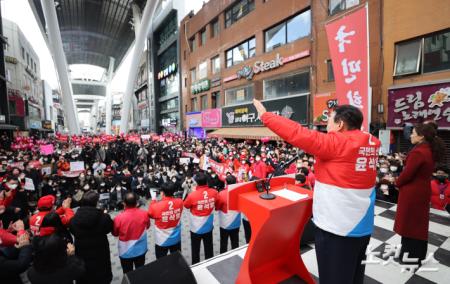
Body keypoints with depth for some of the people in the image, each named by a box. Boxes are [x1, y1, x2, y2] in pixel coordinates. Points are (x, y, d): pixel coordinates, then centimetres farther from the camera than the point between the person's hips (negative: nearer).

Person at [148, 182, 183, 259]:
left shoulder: (156, 206, -25)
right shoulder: (180, 202, -17)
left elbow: (150, 214, -2)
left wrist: (153, 200, 4)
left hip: (162, 240, -3)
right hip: (176, 239, 3)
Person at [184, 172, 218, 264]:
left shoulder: (192, 195, -27)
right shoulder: (214, 192, -16)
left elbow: (186, 205, -7)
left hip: (196, 228, -3)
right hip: (208, 227, 3)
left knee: (195, 250, 19)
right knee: (208, 249, 23)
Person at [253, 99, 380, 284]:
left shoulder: (338, 143, -20)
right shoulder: (370, 144, 2)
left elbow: (297, 134, -21)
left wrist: (265, 115, -13)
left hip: (337, 228, -8)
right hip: (362, 226, 8)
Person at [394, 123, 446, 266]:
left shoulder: (418, 152, -23)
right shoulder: (431, 151, 5)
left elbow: (407, 173, -20)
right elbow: (422, 171, 11)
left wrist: (398, 183, -4)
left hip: (412, 192, -9)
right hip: (423, 190, 9)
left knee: (409, 223, 6)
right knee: (420, 223, 19)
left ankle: (409, 257, 20)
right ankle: (418, 254, 34)